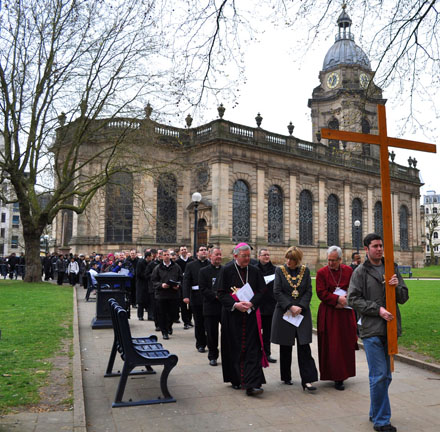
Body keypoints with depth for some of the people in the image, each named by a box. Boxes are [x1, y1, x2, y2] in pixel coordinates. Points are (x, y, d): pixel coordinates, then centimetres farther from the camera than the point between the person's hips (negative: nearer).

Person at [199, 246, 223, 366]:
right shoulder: (204, 271, 3)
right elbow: (203, 290, -5)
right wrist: (216, 295, -16)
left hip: (225, 306, 1)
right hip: (211, 307, -1)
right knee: (212, 333, 6)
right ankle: (213, 356, 20)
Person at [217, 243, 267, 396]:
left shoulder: (255, 271, 6)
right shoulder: (226, 270, -1)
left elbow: (261, 291, 4)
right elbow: (221, 293, -4)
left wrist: (251, 303, -15)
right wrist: (235, 304, -18)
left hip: (251, 315, 1)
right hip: (232, 315, -1)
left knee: (251, 349, -6)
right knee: (234, 349, 6)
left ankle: (251, 384, -8)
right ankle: (236, 380, 23)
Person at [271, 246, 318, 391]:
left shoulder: (305, 271, 4)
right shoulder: (280, 270, 0)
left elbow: (308, 291, 2)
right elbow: (277, 292, -5)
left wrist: (300, 307, -11)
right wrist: (290, 307, -14)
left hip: (302, 312, 1)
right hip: (284, 312, 0)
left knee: (304, 346, -6)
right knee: (285, 347, 8)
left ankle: (306, 380, -5)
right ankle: (286, 377, 23)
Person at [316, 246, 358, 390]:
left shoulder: (348, 271, 3)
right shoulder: (322, 272, -4)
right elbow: (321, 293, -9)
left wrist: (346, 298, -11)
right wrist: (338, 299, -18)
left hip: (346, 313, 3)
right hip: (328, 313, -3)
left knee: (346, 344, 7)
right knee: (332, 346, -3)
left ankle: (344, 372, 24)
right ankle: (336, 378, 3)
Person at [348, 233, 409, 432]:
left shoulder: (392, 269, 11)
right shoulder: (360, 272, -2)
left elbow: (404, 298, 12)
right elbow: (353, 299, -7)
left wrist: (397, 286, -10)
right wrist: (378, 309, -15)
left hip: (389, 329, 5)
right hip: (371, 329, -5)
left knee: (386, 376, 13)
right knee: (379, 375, -6)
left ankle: (375, 414, 28)